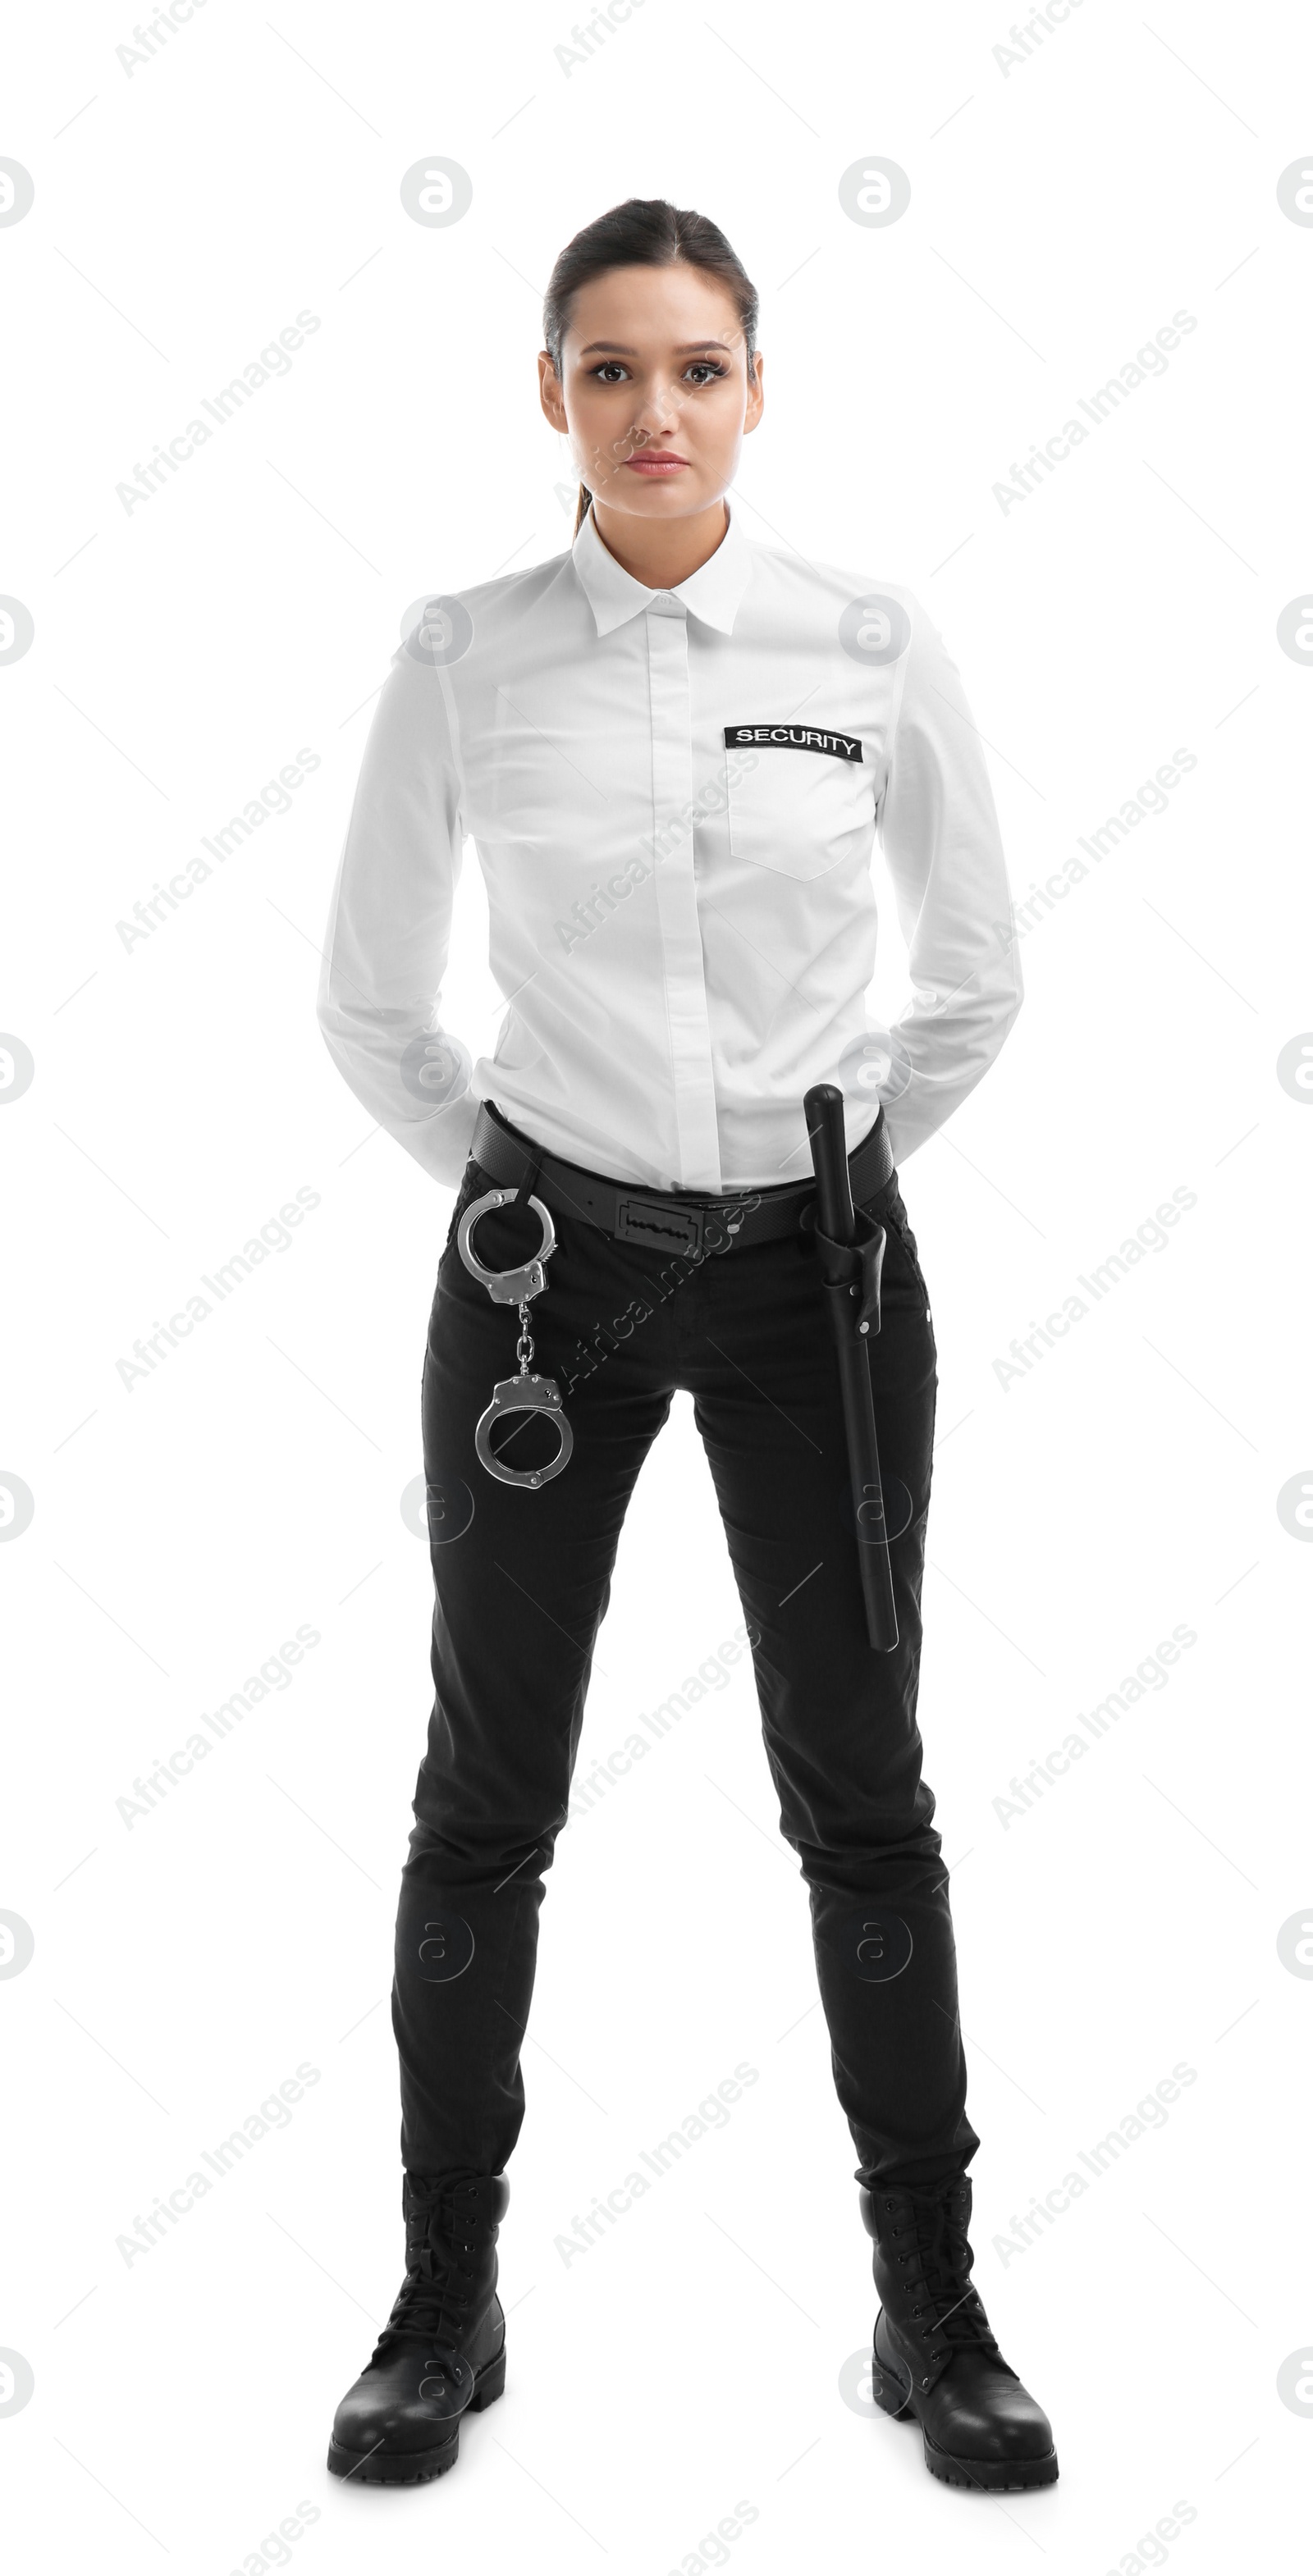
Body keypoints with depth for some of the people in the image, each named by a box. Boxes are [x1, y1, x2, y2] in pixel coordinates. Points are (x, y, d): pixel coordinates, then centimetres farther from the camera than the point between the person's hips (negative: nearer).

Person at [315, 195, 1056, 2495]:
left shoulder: (876, 647, -3)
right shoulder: (465, 656, -3)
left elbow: (977, 980, 8)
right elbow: (369, 998, 7)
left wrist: (846, 1168, 7)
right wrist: (494, 1186, 6)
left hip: (809, 1266, 0)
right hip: (547, 1264, 1)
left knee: (861, 1790, 7)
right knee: (490, 1794, 8)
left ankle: (933, 2305, 24)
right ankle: (445, 2300, 26)